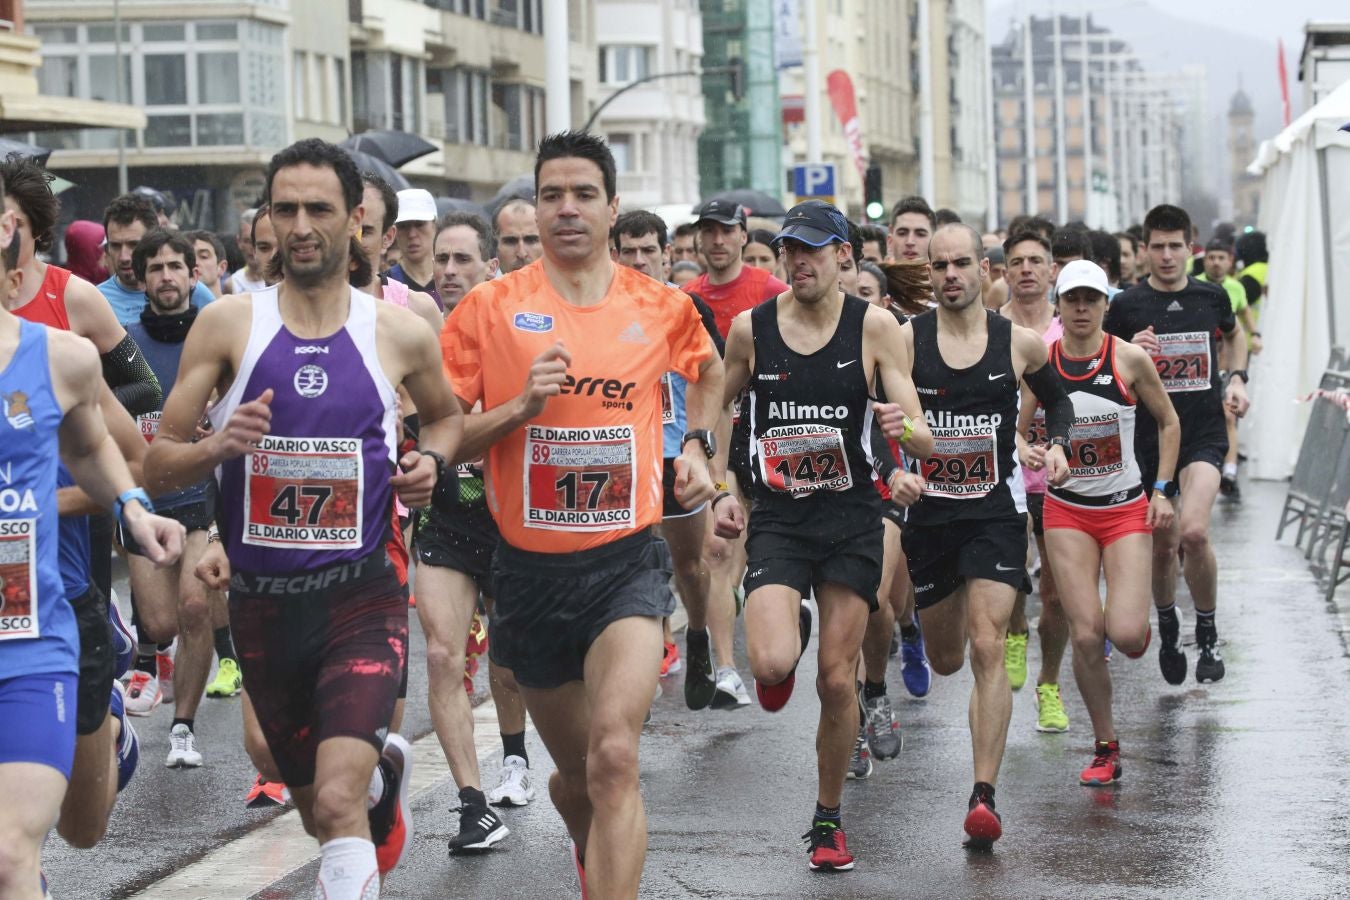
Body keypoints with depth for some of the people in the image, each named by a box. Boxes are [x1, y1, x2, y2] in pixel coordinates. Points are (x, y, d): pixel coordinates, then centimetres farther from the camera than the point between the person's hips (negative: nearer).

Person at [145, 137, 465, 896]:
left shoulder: (400, 333, -1)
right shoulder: (229, 324, -2)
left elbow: (446, 414, 20)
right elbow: (159, 464, 0)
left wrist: (431, 459, -2)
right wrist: (215, 447, -22)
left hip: (361, 598, -2)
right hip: (261, 601, 2)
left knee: (338, 806, -23)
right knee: (318, 811, 19)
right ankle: (385, 767, 54)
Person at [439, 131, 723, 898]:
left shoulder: (662, 307, 3)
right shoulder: (491, 308, -2)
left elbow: (710, 369, 27)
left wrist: (698, 445, 12)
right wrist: (520, 408, -17)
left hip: (625, 561, -1)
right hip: (529, 567, 1)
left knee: (614, 758, -22)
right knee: (578, 772, 16)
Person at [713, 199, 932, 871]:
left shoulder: (874, 327, -6)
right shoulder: (750, 329, -2)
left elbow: (923, 439, -9)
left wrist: (902, 428, -32)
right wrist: (720, 491, 2)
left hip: (851, 519, 0)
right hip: (776, 518, 0)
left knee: (837, 682, 2)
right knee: (771, 665, -21)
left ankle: (828, 820, 22)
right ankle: (791, 635, 18)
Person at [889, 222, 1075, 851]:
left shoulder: (1019, 344, 0)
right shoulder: (905, 340, -4)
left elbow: (1058, 398, 18)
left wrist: (1057, 443, -2)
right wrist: (883, 428, -29)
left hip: (995, 514, -1)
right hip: (928, 513, 1)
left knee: (987, 649, -16)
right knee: (945, 660, 15)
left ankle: (983, 797, -18)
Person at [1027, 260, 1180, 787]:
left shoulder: (1129, 359, -7)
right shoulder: (1041, 363, -3)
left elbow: (1169, 422, 6)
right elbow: (1015, 429, 7)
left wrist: (1161, 490, 0)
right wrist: (1023, 451, -16)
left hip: (1126, 510, -1)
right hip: (1067, 512, 1)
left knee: (1125, 634, -15)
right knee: (1086, 635, -9)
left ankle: (1140, 627, 25)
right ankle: (1105, 750, 8)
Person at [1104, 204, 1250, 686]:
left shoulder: (1211, 297, 4)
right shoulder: (1126, 306, -3)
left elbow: (1234, 335, 25)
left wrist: (1238, 379, 9)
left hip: (1204, 433, 0)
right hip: (1150, 437, 0)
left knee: (1193, 530, -22)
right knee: (1162, 545, 8)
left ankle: (1208, 634, -1)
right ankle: (1168, 631, 36)